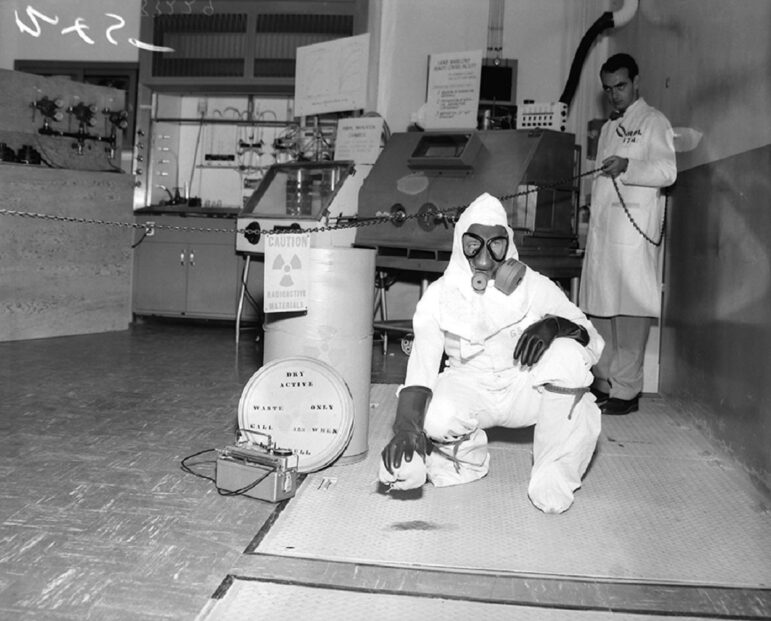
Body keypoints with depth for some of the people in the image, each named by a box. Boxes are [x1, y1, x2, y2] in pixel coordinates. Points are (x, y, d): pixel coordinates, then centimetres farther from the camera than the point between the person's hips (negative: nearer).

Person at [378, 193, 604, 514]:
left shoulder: (535, 287, -10)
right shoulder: (440, 294, -10)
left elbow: (592, 339, -13)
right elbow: (422, 359, -23)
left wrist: (555, 325, -37)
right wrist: (406, 425, -40)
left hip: (525, 387, 1)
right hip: (469, 388, 0)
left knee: (568, 355, -30)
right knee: (437, 418, -35)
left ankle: (553, 475, -15)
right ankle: (468, 459, 5)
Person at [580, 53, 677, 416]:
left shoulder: (653, 122, 2)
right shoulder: (608, 128, 25)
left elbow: (667, 171, -11)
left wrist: (627, 167, -26)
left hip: (634, 228, -7)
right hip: (601, 228, 7)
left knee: (630, 307, -8)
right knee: (598, 306, 7)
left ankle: (626, 391, -4)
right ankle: (603, 382, 17)